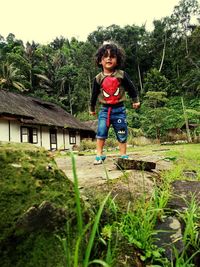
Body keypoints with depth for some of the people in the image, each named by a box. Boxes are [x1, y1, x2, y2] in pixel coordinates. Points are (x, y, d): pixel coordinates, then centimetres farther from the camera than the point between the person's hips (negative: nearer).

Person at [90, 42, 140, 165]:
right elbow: (94, 94, 10)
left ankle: (123, 155, 21)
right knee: (101, 132, -8)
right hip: (104, 110, 1)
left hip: (119, 109, 0)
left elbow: (131, 88, 7)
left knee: (122, 134, 7)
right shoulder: (98, 78, 0)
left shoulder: (122, 75, -4)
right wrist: (92, 108, 19)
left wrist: (136, 100, 10)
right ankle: (99, 155, 3)